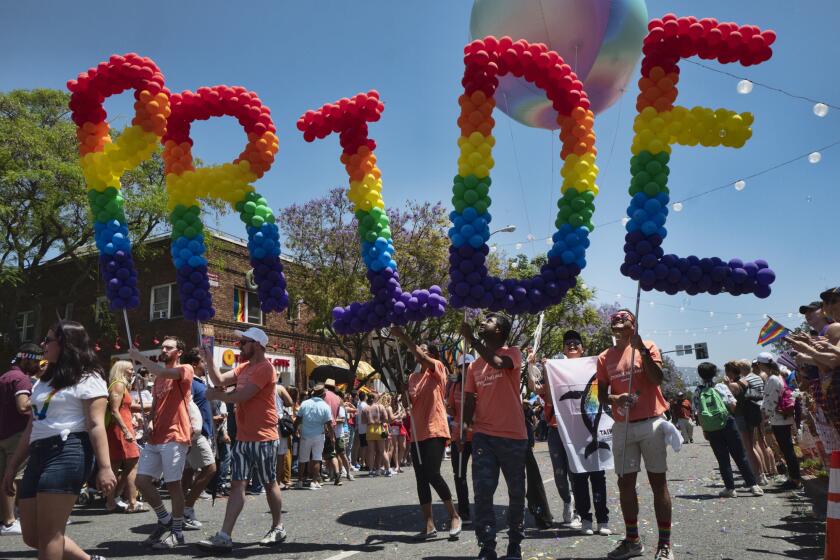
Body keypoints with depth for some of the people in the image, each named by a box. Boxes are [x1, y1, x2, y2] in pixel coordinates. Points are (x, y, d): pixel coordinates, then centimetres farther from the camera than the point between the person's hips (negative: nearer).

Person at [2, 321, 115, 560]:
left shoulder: (87, 379, -4)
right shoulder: (44, 381, 22)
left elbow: (96, 425, -13)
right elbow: (32, 427, 24)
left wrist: (104, 467, -20)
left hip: (68, 453, -9)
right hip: (39, 455, 9)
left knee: (48, 535, -7)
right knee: (32, 536, 9)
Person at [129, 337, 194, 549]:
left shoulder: (185, 369, -3)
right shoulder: (158, 376, 22)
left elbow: (163, 372, -23)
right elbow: (155, 405, 23)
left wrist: (138, 357, -14)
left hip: (174, 437, -8)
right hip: (155, 437, 8)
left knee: (173, 484, -2)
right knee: (142, 481, 4)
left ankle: (177, 532, 11)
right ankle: (165, 519, 22)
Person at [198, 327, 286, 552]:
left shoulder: (265, 368, -16)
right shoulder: (244, 367, 15)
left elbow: (240, 396, -20)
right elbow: (219, 380, 7)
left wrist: (215, 395, -6)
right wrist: (208, 359, -4)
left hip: (262, 438, -8)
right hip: (242, 438, 8)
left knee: (269, 484, 7)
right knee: (237, 485, 3)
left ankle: (277, 528, 23)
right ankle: (224, 536, 1)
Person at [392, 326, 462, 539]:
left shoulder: (438, 368, -1)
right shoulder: (413, 377, 16)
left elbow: (422, 358, -20)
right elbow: (409, 402, 14)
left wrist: (403, 336, -23)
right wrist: (402, 391, -6)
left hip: (435, 431, -7)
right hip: (417, 433, 7)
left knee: (432, 474, -13)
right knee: (421, 479, 5)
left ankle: (454, 516, 5)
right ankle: (429, 525, 11)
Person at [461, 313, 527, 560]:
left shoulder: (512, 354, -1)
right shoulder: (474, 366, 13)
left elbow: (498, 362, -26)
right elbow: (469, 402, 14)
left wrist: (471, 339, -20)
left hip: (513, 436, -3)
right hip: (483, 435, 3)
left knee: (516, 493, 10)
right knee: (482, 493, -4)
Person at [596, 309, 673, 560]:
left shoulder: (647, 347, 1)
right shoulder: (605, 357, 9)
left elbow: (657, 379, -13)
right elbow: (601, 395, 9)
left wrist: (642, 349, -18)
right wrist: (615, 398, -12)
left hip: (651, 423, -3)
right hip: (622, 427, 4)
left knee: (658, 481, 1)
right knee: (625, 482, 6)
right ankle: (632, 539, 18)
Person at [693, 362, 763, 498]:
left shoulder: (697, 392, -1)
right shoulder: (721, 387, -2)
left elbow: (699, 414, -1)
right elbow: (733, 405, -5)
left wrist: (704, 430, 6)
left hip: (711, 430, 1)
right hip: (727, 425, 0)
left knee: (722, 459, 8)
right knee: (740, 457, 8)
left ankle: (730, 488, 9)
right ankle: (753, 485, 9)